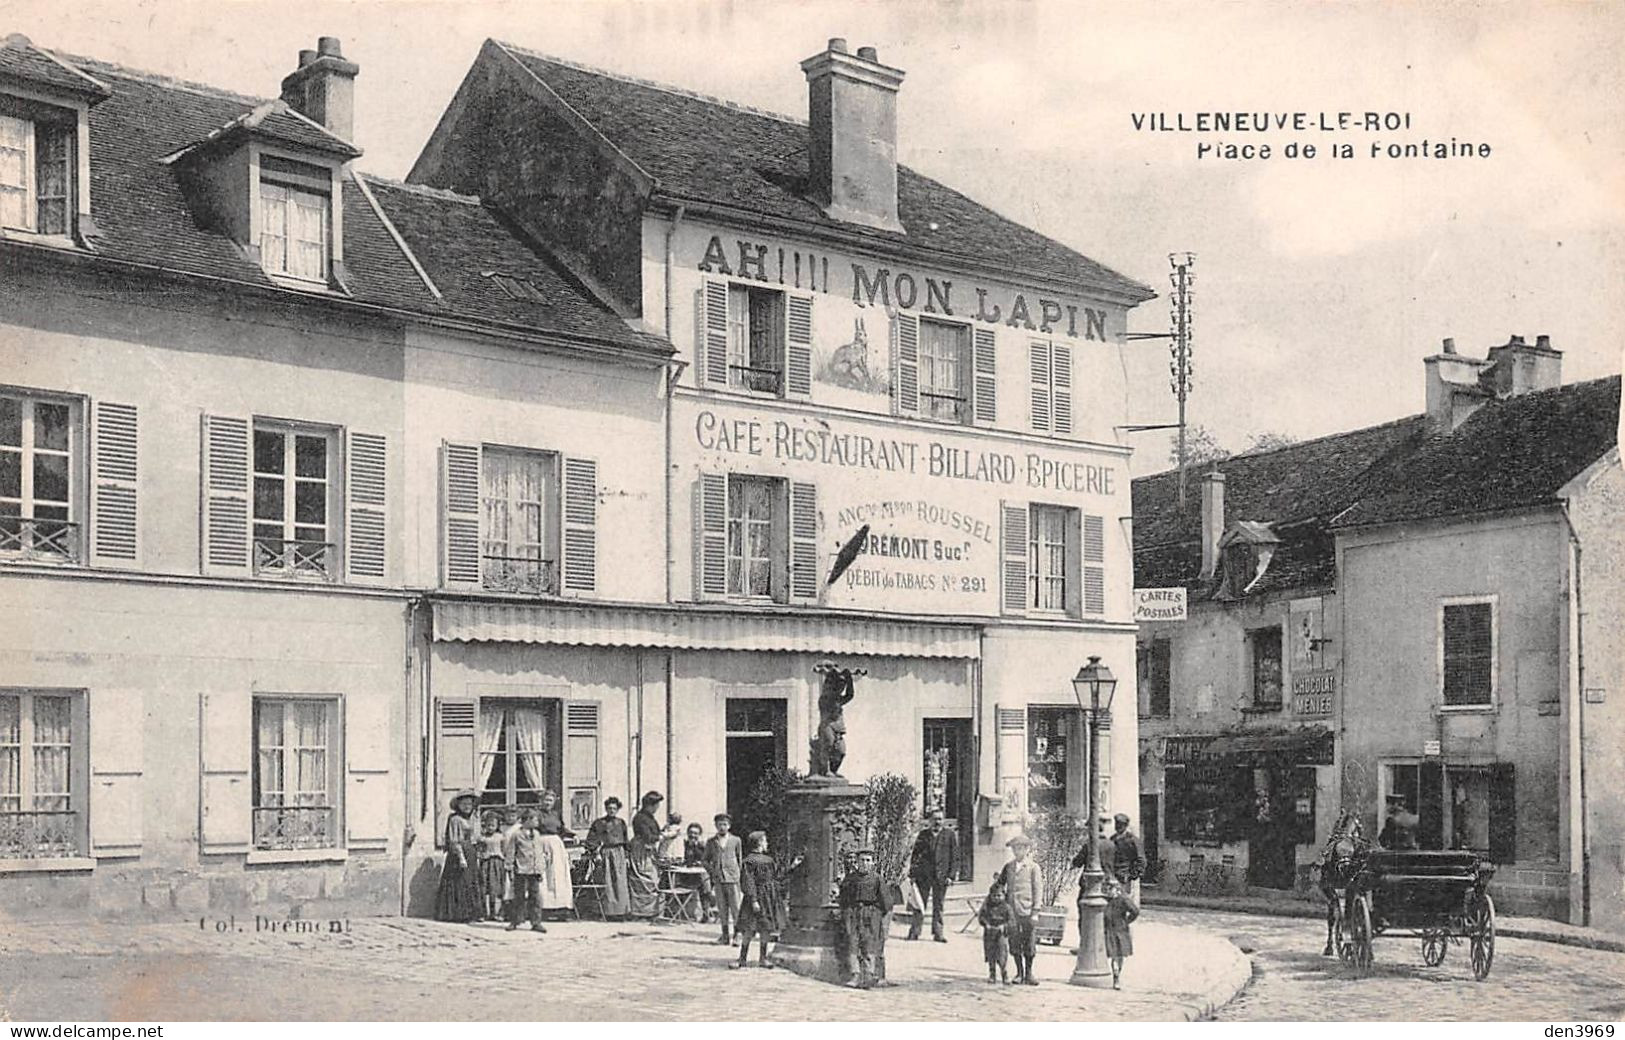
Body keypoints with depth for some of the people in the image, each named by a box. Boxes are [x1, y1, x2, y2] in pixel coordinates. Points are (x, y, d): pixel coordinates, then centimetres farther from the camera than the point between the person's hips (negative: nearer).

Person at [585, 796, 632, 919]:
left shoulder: (621, 823, 13)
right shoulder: (598, 823, 2)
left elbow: (625, 840, 20)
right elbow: (590, 840, 1)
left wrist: (626, 855, 13)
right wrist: (596, 853, -8)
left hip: (619, 854, 3)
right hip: (604, 855, -3)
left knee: (620, 882, -2)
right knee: (607, 884, -4)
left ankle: (621, 910, 2)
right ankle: (609, 911, -2)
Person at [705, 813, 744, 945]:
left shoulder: (735, 840, 8)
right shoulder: (711, 842, 10)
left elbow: (740, 858, 16)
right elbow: (706, 860, 15)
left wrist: (737, 873, 7)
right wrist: (711, 871, 1)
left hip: (732, 878, -1)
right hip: (718, 879, 1)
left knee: (735, 908, -6)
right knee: (722, 908, 3)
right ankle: (726, 935, 8)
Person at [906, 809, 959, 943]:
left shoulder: (950, 835, 4)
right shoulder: (923, 834, 8)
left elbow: (955, 857, 4)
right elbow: (915, 854, 10)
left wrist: (951, 875, -4)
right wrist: (912, 874, 4)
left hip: (941, 876, -1)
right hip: (923, 874, 1)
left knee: (938, 905, 3)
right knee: (920, 904, 3)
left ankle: (938, 933, 8)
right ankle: (914, 931, 7)